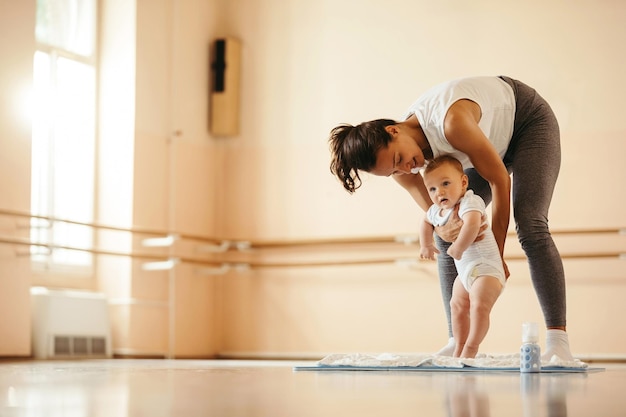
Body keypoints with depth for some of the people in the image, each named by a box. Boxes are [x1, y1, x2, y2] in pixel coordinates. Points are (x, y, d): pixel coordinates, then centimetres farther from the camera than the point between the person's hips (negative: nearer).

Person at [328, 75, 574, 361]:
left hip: (528, 120, -6)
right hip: (492, 140, 6)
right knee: (446, 237, -7)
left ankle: (558, 341, -21)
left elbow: (500, 180, -30)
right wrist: (445, 230, -42)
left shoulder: (451, 122, -41)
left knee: (530, 227, -23)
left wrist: (496, 253, -27)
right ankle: (457, 342, -6)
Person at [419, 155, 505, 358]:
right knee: (457, 305, 19)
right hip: (465, 269, 10)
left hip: (485, 265, -10)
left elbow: (472, 224, -44)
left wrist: (458, 247, -36)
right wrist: (426, 245, 25)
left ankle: (471, 347, -19)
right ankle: (459, 347, 32)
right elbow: (426, 222, 29)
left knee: (479, 304, -25)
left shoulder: (470, 202, -22)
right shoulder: (436, 211, 4)